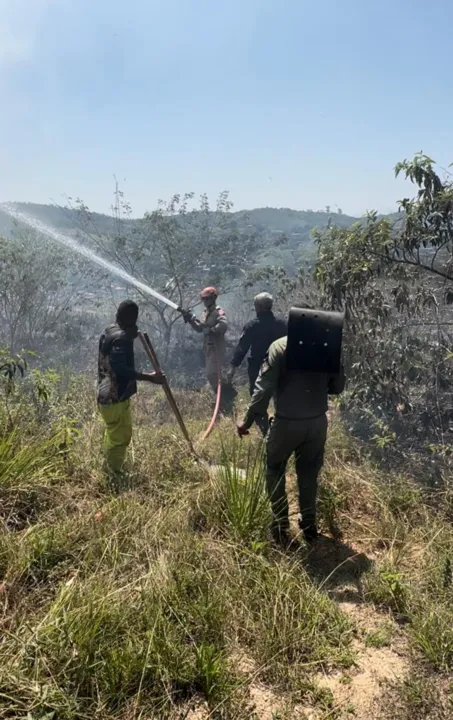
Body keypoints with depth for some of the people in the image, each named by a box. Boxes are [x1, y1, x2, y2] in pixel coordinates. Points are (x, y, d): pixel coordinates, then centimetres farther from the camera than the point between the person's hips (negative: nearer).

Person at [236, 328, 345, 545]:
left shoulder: (279, 347, -10)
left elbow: (264, 388, -14)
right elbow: (337, 386, 6)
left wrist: (248, 421, -7)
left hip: (287, 422, -3)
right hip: (317, 421, 3)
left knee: (275, 471, 17)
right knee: (309, 474, 20)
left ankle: (281, 527, 17)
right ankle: (309, 526, 28)